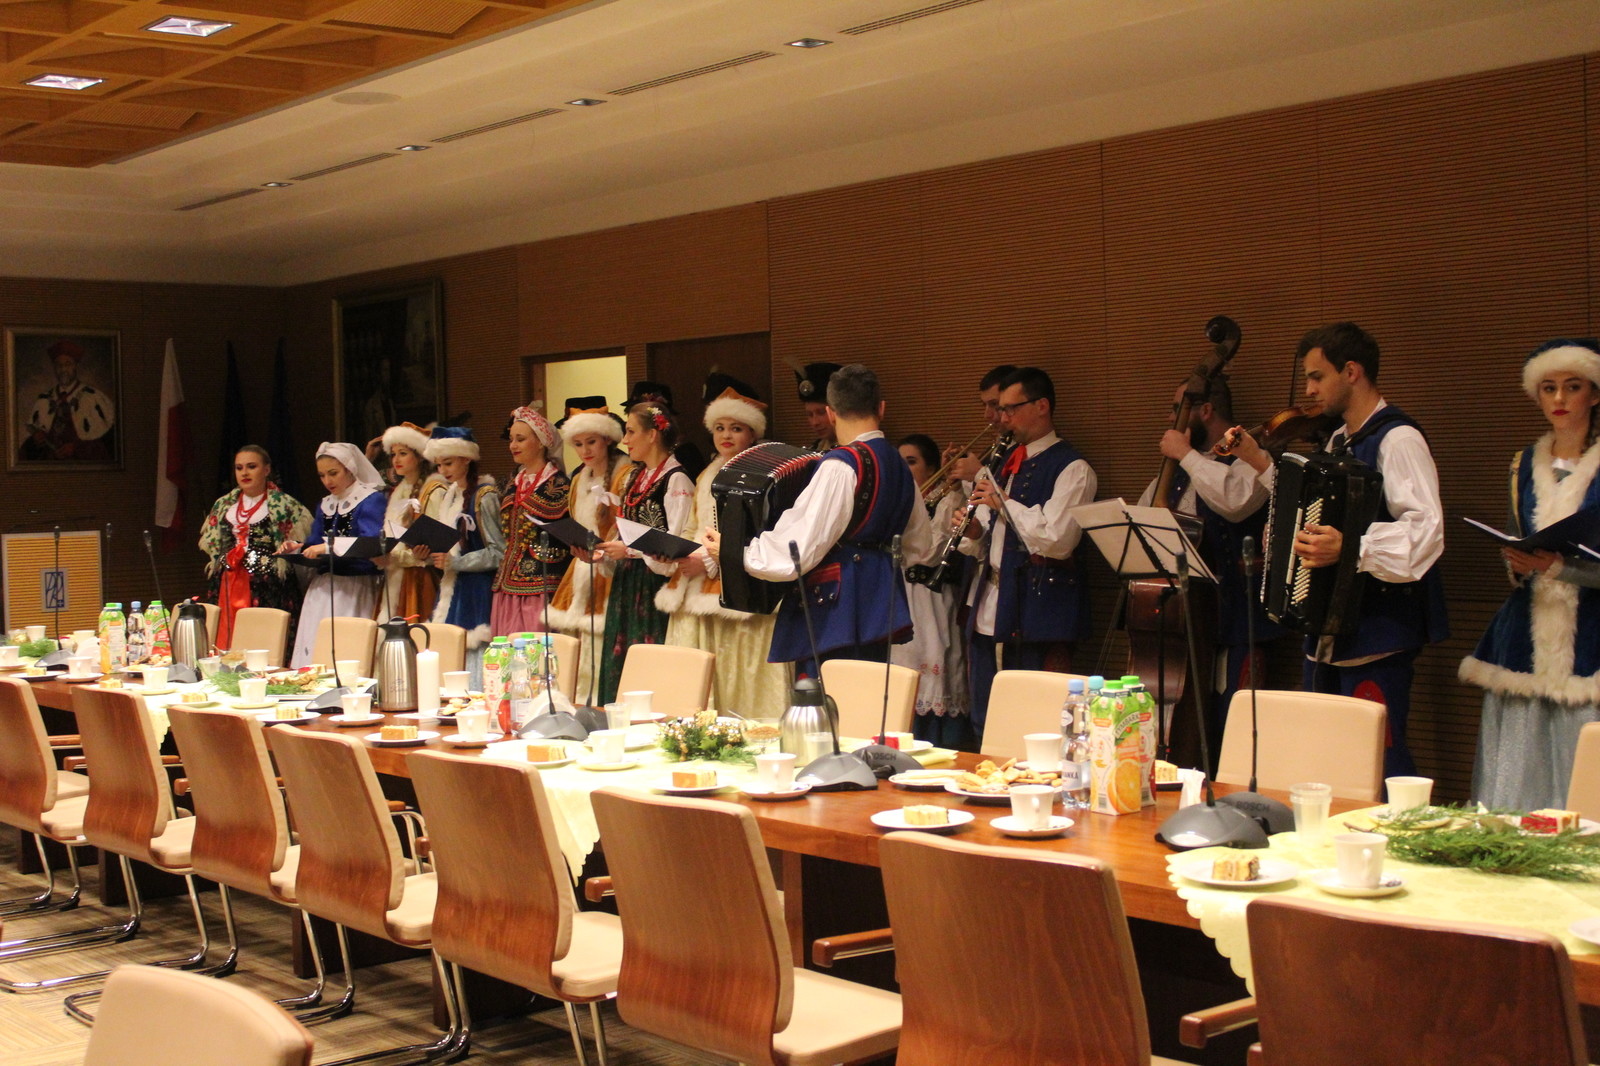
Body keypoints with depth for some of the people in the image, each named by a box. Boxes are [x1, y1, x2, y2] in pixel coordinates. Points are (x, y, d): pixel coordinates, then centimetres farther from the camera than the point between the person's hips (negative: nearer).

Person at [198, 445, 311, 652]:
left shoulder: (284, 505, 2)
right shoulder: (224, 505, 17)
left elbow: (296, 542, 1)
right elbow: (210, 545, 24)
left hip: (267, 585, -5)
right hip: (229, 584, 5)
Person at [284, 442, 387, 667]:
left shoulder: (371, 499, -4)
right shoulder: (325, 505, 19)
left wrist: (329, 547, -25)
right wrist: (298, 548, 0)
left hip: (354, 589, -7)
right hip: (322, 587, 7)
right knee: (313, 644, 0)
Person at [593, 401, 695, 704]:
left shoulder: (676, 480, -10)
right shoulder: (633, 477, 16)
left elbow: (677, 542, -17)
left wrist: (629, 550, -18)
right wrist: (604, 551, 3)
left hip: (655, 585, -8)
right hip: (626, 584, 8)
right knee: (619, 663, 7)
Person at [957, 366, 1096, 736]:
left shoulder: (1072, 469, -7)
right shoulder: (1004, 463, 19)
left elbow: (1057, 540, -19)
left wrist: (1005, 503, -14)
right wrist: (971, 532, 0)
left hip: (1037, 612, -8)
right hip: (989, 610, 8)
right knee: (985, 723, 12)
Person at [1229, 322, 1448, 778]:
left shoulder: (1397, 440, -14)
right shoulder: (1340, 441, 16)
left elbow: (1426, 530, -26)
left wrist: (1349, 548, -38)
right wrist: (1262, 463, 20)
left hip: (1378, 633, -10)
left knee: (1378, 759, -9)